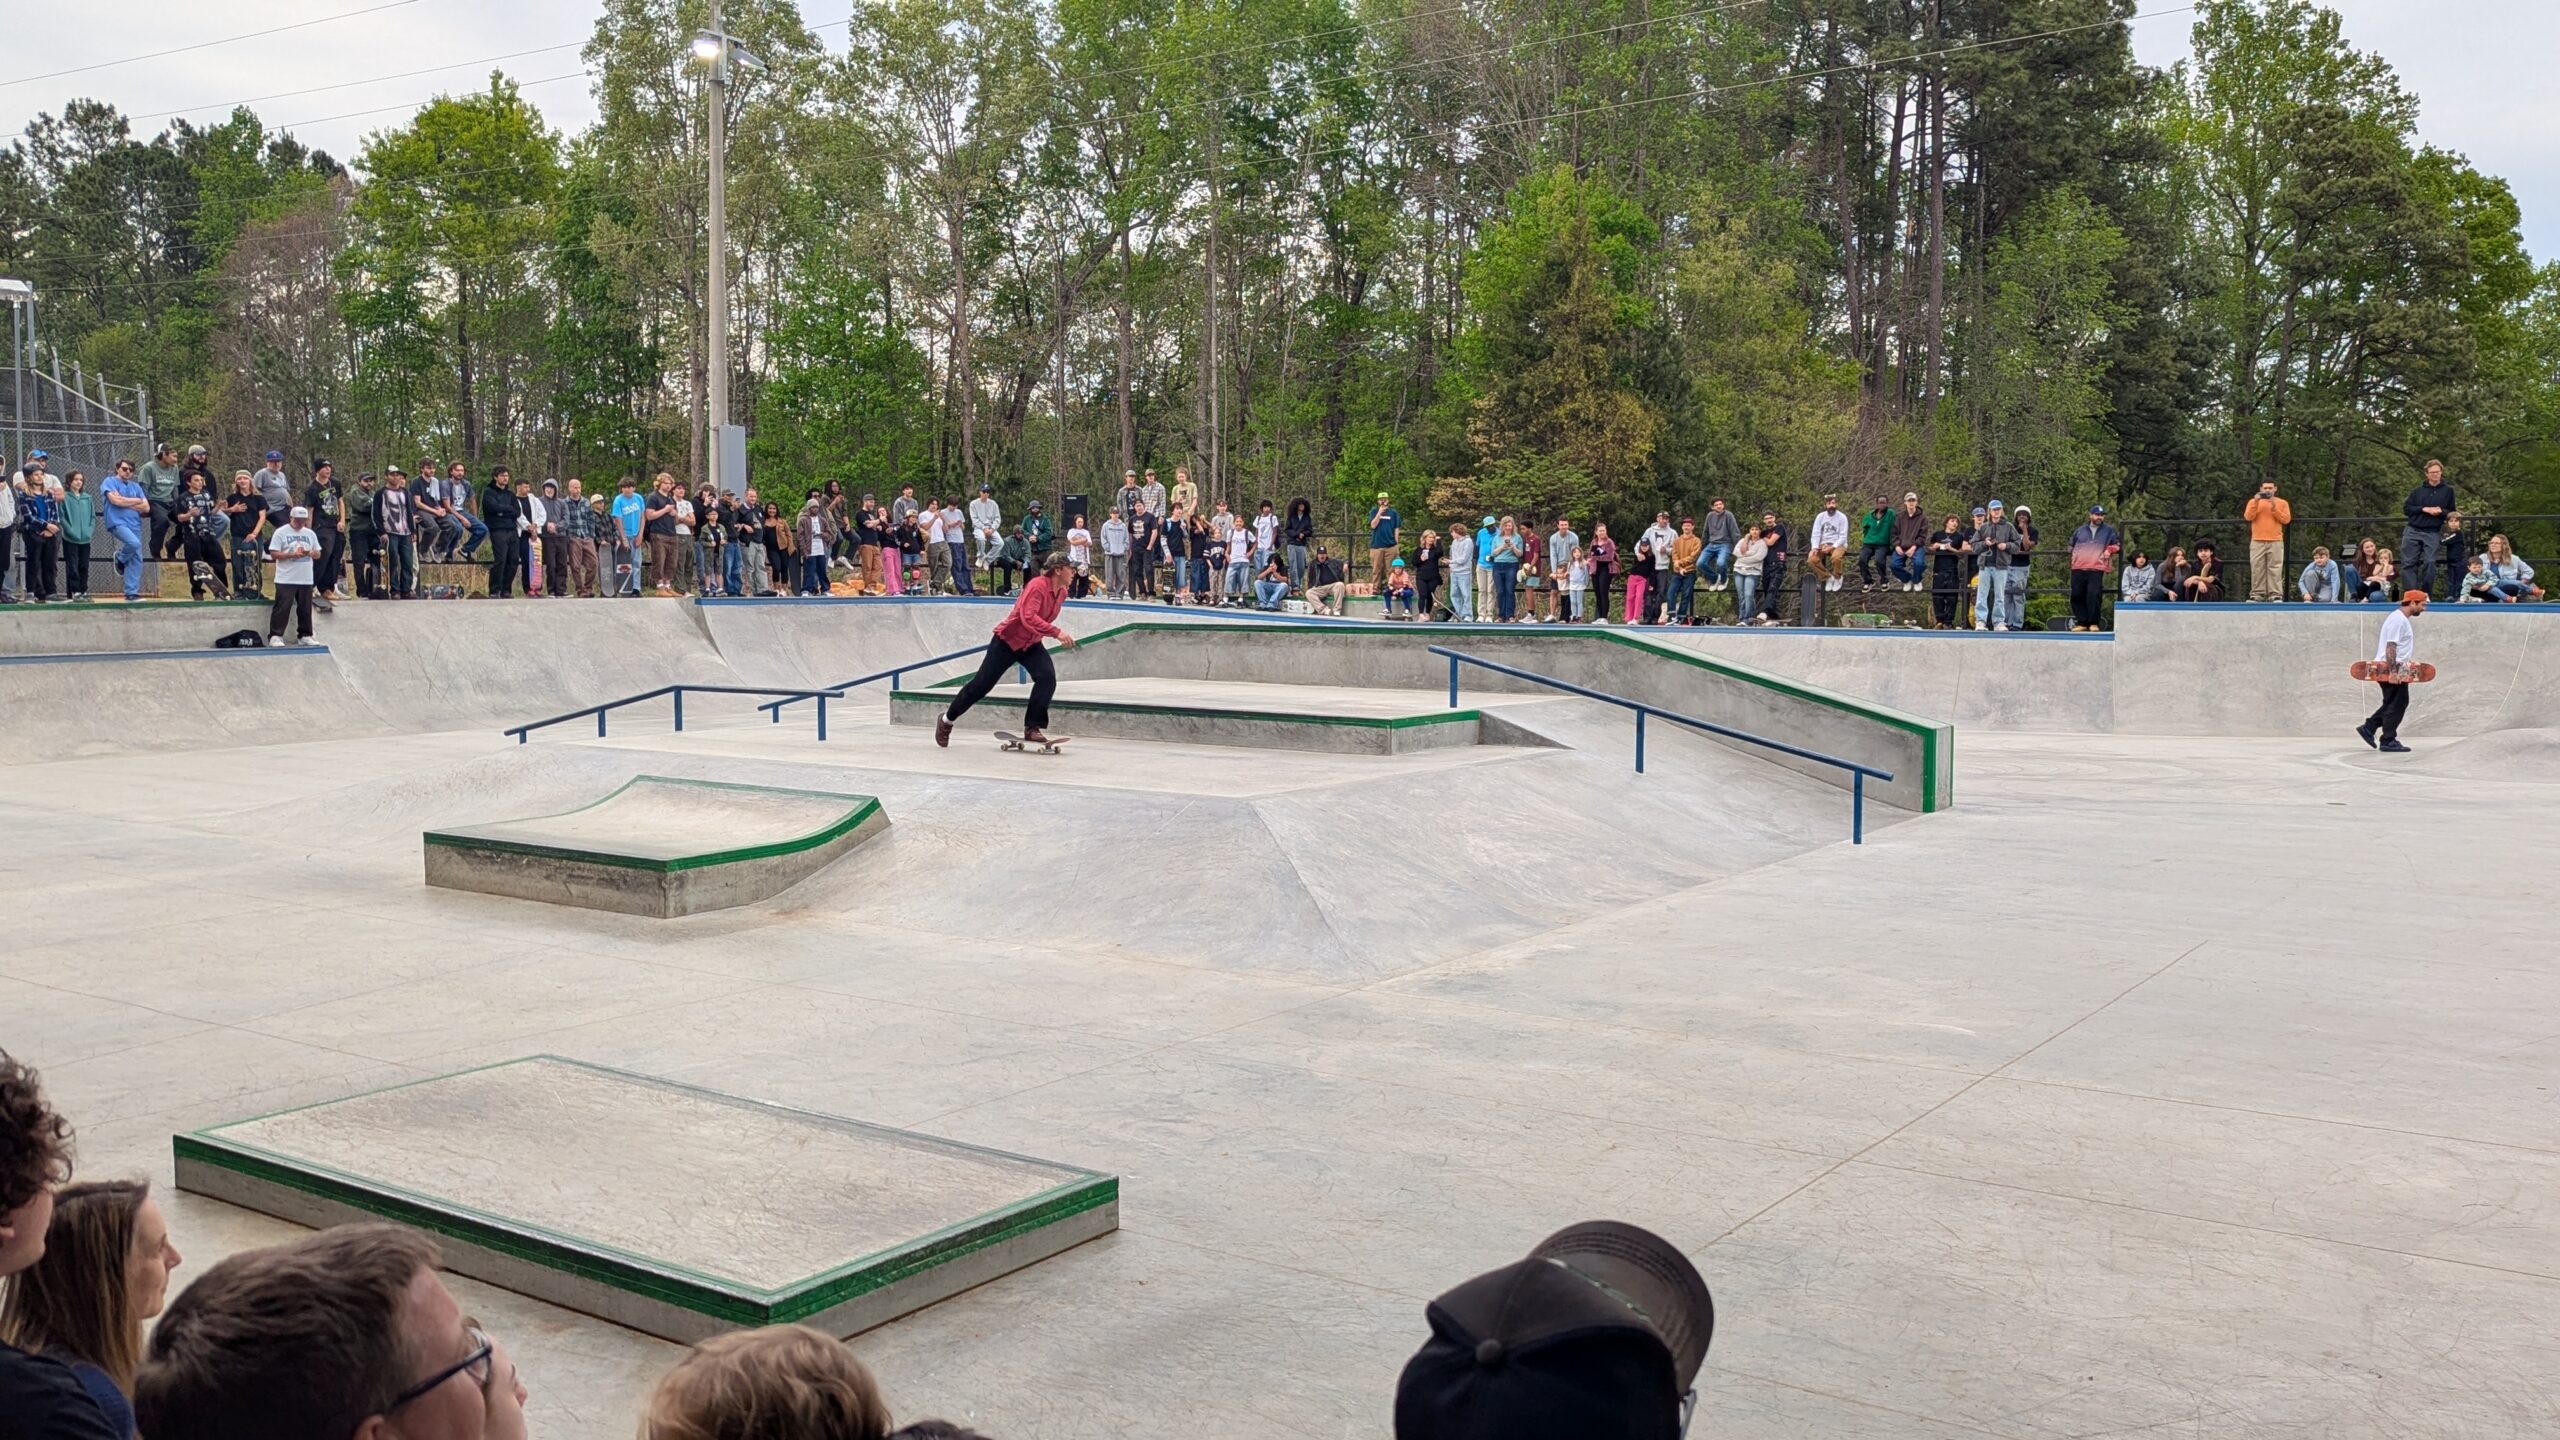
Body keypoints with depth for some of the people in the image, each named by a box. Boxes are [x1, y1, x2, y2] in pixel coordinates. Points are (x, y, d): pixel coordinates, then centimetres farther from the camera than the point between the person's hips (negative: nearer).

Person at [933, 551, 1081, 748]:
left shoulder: (1062, 593, -2)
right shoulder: (1037, 585, -27)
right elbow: (1028, 617, -39)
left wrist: (1060, 636, 8)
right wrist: (1056, 632, -44)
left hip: (1031, 644, 6)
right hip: (1007, 640, -6)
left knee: (1047, 677, -19)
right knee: (981, 684, 2)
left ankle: (1032, 728, -13)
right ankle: (947, 719, 23)